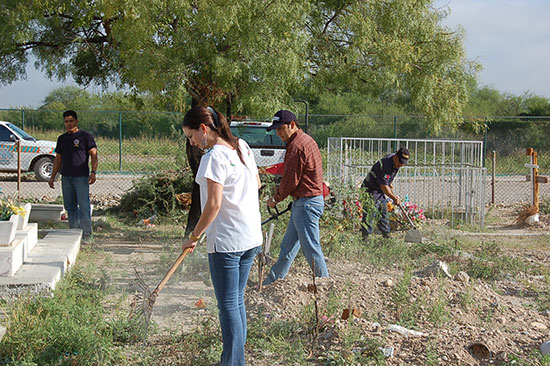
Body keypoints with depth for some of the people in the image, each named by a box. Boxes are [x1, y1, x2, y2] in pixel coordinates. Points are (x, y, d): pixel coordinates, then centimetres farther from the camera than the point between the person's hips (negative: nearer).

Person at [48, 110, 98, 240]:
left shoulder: (86, 136, 0)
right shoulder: (62, 139, 16)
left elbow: (93, 155, -6)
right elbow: (58, 159, 20)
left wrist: (93, 172, -18)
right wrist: (53, 176, 15)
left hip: (81, 177, -5)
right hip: (66, 177, 6)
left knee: (83, 205, -7)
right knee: (70, 206, 7)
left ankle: (86, 232, -3)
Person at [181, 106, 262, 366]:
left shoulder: (214, 156, -16)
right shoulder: (242, 147, 9)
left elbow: (213, 204, -20)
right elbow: (257, 184, 20)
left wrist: (194, 236, -12)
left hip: (226, 241, -9)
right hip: (252, 237, 9)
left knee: (228, 304, 0)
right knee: (237, 301, 16)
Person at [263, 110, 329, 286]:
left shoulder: (297, 145, -18)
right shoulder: (306, 140, 14)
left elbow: (290, 180, -16)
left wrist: (276, 199, -1)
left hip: (306, 203, -11)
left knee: (311, 249, -3)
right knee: (288, 246, 17)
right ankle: (272, 281, 26)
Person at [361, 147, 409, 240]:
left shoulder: (394, 160, -1)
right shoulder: (385, 165, -31)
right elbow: (383, 186, -28)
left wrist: (390, 185, 24)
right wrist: (395, 198, -20)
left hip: (380, 191, 10)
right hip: (370, 190, -10)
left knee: (384, 212, 12)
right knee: (370, 213, -12)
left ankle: (386, 234, 20)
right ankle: (365, 236, -9)